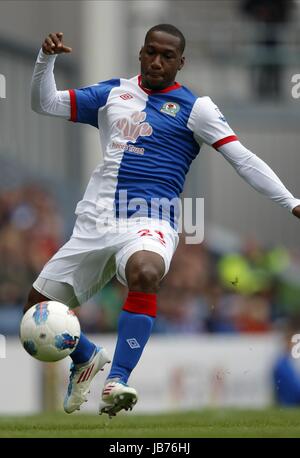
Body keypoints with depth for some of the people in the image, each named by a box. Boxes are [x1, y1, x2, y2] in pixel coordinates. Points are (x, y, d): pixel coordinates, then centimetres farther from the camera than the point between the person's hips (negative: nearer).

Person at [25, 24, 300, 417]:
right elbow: (44, 103, 16)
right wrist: (46, 58, -2)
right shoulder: (113, 94, 14)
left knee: (145, 272, -41)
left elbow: (243, 159, -2)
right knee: (37, 310, 5)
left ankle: (117, 382, -38)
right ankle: (87, 360, 35)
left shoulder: (194, 107, 3)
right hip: (94, 223, 5)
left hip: (148, 222, -5)